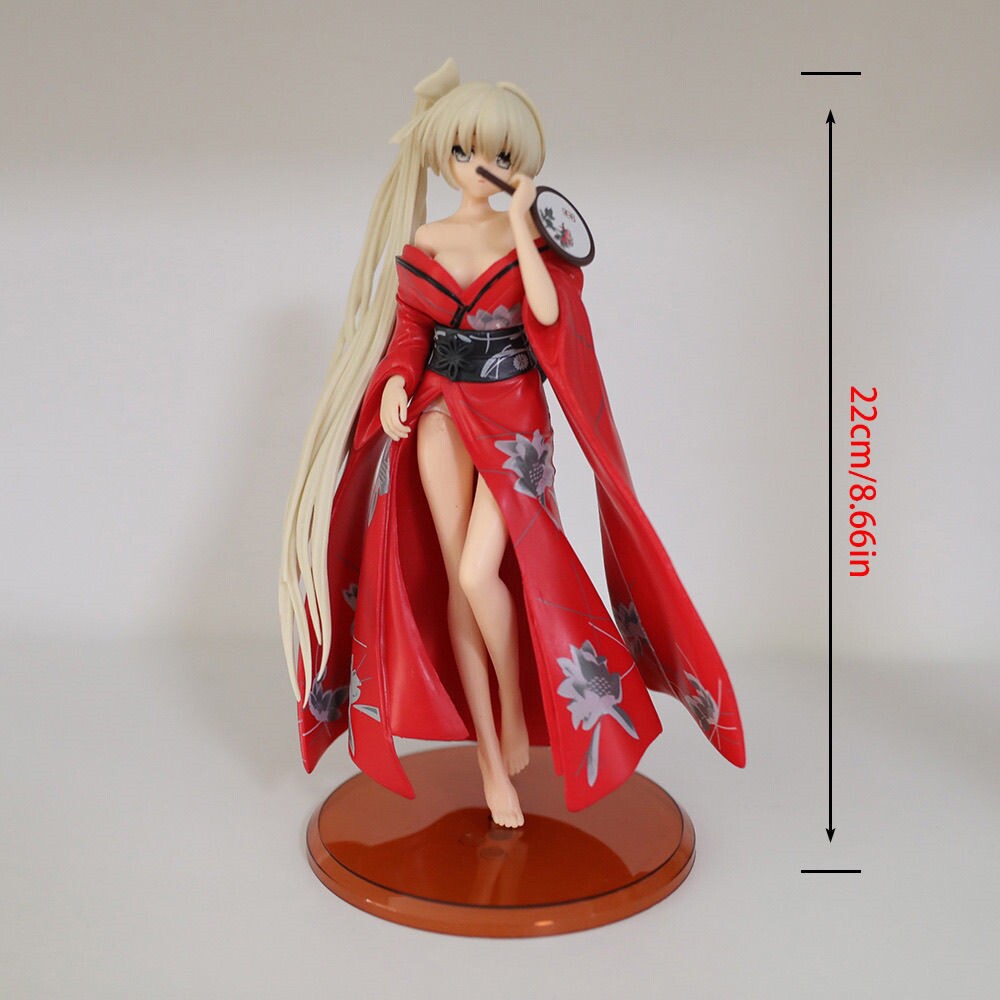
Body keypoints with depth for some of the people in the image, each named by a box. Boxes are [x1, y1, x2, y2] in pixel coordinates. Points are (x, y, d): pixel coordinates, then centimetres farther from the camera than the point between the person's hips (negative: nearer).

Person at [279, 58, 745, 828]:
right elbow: (408, 334, 8)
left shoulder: (532, 234, -1)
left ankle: (516, 708, 10)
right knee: (455, 583, 1)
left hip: (514, 421, -3)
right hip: (442, 418, 3)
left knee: (478, 573, -19)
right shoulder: (421, 243, 7)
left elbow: (549, 311, -19)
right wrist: (395, 386, -11)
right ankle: (492, 763, 12)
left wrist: (520, 225, -16)